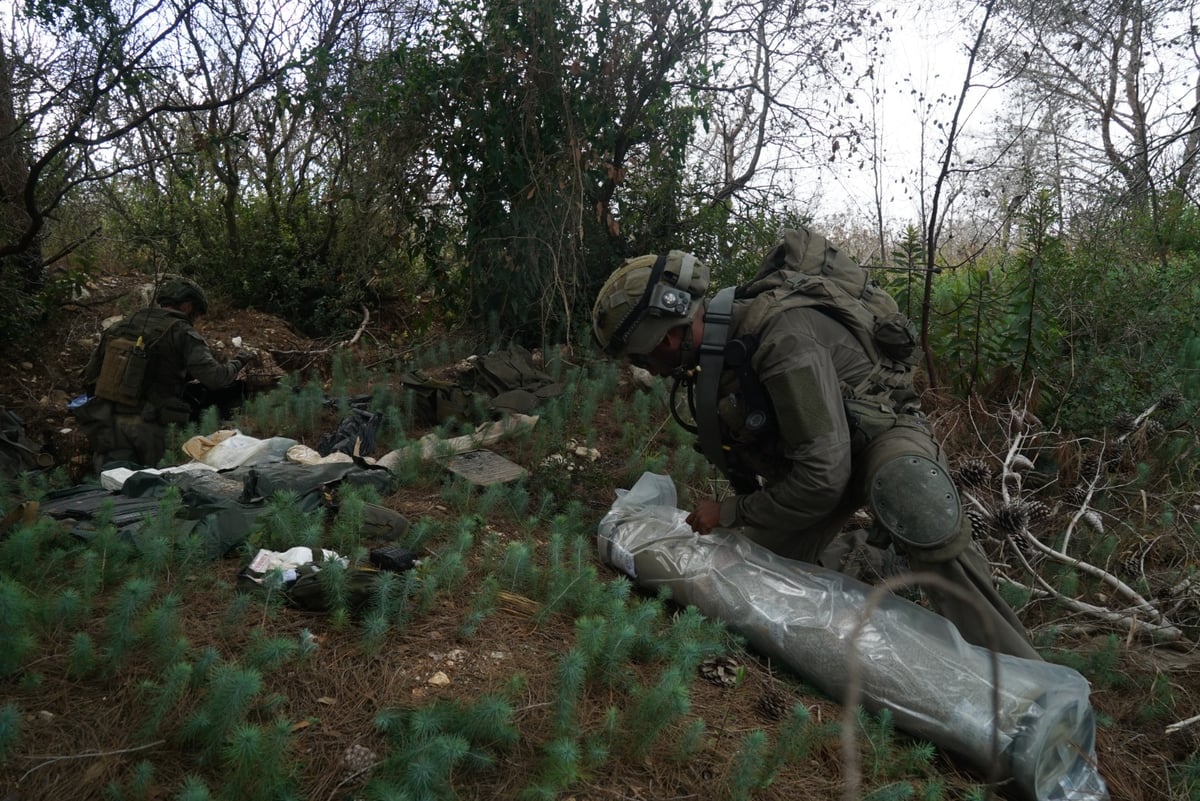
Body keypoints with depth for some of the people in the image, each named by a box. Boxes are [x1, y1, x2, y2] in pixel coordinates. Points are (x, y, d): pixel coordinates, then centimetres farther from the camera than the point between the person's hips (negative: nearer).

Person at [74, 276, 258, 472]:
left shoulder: (119, 326, 15)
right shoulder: (181, 332, -3)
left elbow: (90, 376, 18)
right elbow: (215, 378, -13)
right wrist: (240, 360, 5)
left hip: (105, 423, 4)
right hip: (144, 426, -4)